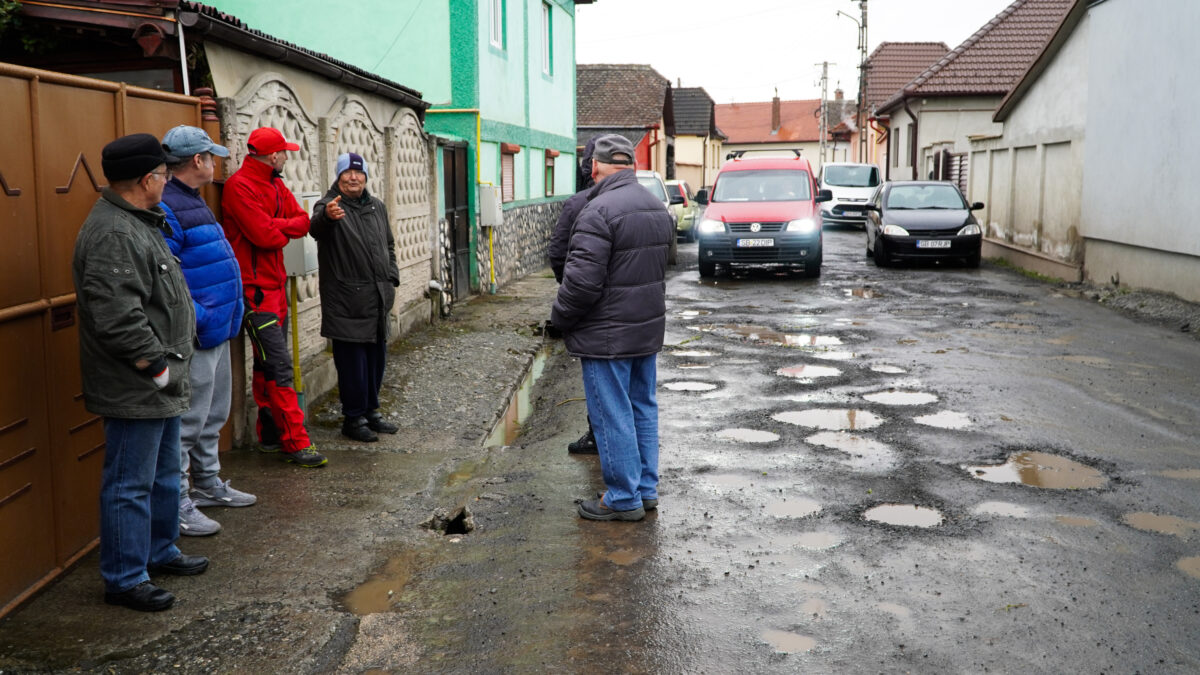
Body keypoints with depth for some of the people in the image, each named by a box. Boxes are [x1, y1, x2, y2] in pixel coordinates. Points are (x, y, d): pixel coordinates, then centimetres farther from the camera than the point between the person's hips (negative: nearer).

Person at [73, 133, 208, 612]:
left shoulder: (137, 222, 14)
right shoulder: (112, 235, -22)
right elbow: (117, 317, -29)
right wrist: (156, 365, -20)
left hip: (160, 386, 11)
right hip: (135, 390, -11)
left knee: (164, 474, 22)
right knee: (131, 485, 0)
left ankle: (160, 551, 37)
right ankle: (125, 580, 11)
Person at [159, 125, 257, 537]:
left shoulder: (193, 202, 17)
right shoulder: (167, 209, -17)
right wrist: (196, 318, -24)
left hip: (217, 329, 11)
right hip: (195, 335, -11)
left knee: (212, 417, 21)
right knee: (187, 421, -3)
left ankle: (208, 485, 35)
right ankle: (176, 506, 6)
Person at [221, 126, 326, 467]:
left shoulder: (276, 186, 16)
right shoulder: (239, 186, -13)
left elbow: (303, 222, 7)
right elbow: (264, 235, -21)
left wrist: (275, 226, -11)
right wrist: (286, 229, -2)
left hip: (275, 283, 9)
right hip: (255, 288, -9)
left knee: (269, 363, 14)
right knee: (279, 365, -10)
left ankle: (270, 434, 22)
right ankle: (295, 442, -7)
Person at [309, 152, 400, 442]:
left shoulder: (377, 207, 15)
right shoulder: (330, 205, -7)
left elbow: (389, 245, 25)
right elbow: (316, 228, -31)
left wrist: (391, 278, 13)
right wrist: (327, 216, -54)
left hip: (377, 298, 7)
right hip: (347, 301, -6)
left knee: (377, 356, 14)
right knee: (352, 359, -3)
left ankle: (371, 411, 27)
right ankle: (353, 418, 8)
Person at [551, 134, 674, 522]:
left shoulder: (600, 211, -20)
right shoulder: (657, 207, 10)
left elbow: (582, 281, -23)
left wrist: (560, 318, -7)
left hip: (607, 336, -9)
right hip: (648, 329, 9)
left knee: (612, 416, 1)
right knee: (643, 408, 16)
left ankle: (623, 498, 9)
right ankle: (646, 489, 25)